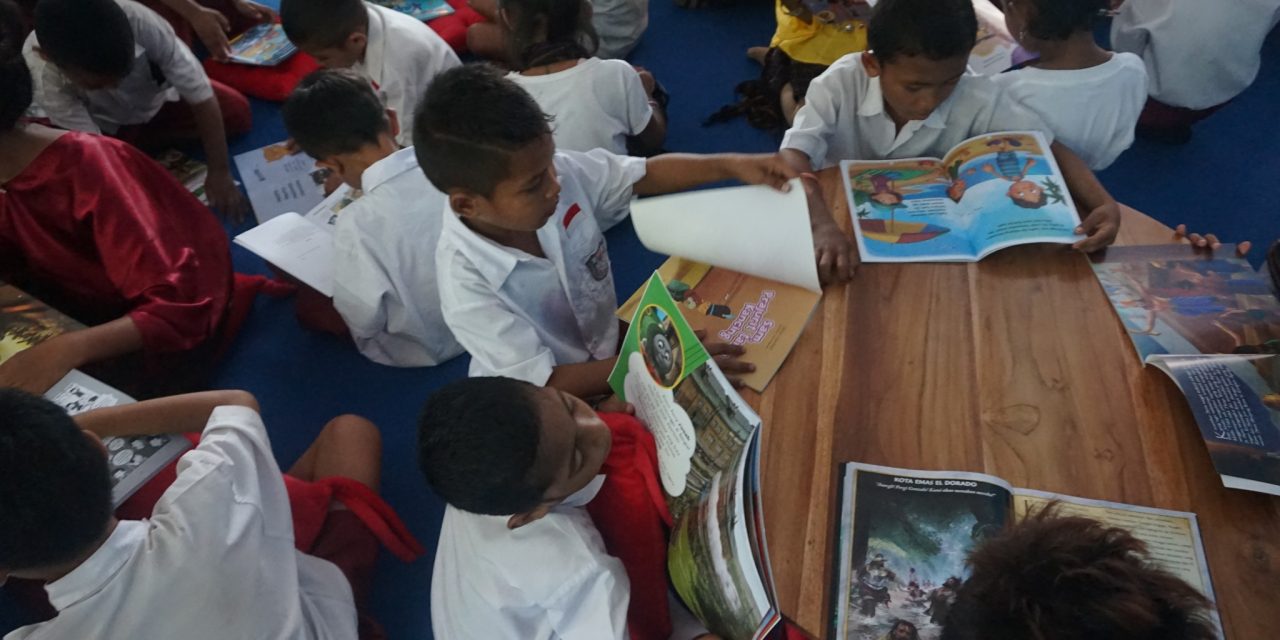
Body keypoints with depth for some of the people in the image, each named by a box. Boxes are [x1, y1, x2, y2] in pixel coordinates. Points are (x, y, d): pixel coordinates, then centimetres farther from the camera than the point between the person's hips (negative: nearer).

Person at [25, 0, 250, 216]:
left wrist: (220, 172, -33)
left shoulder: (139, 21, -40)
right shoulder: (42, 78, -36)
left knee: (237, 111, -16)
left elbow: (201, 96, -33)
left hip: (158, 97, 1)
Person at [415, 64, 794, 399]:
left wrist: (732, 165, -15)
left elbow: (647, 174, -2)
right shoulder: (465, 281, -32)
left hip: (607, 348, 5)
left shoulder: (565, 172, -20)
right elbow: (546, 384, -28)